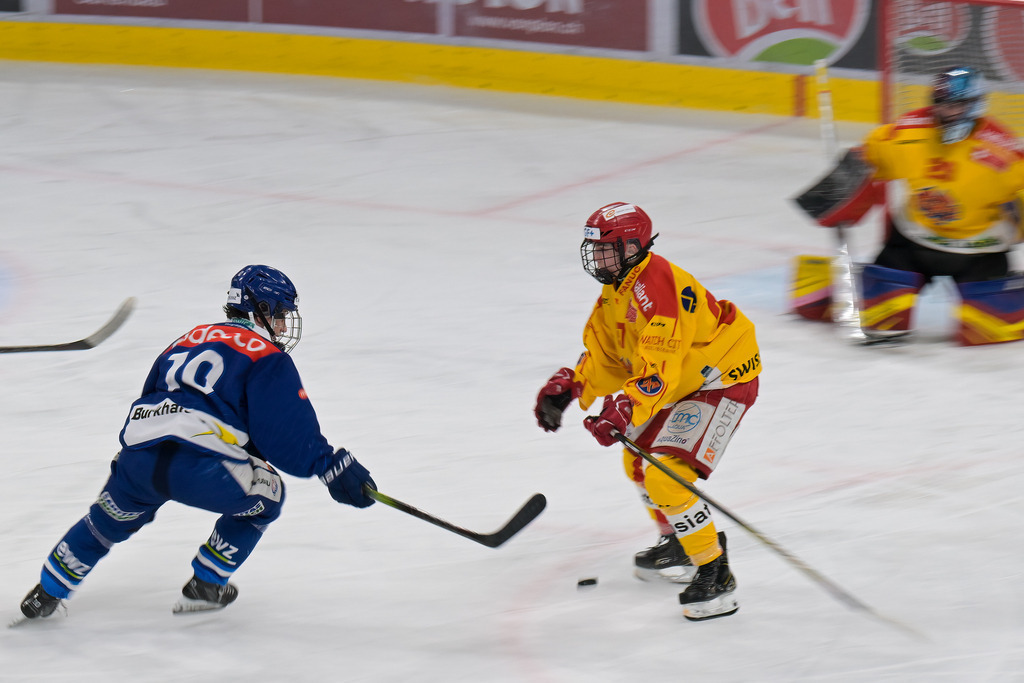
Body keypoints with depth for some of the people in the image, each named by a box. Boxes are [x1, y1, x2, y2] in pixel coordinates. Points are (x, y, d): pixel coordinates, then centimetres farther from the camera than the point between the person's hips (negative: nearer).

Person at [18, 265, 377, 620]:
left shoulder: (190, 339, 29)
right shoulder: (266, 358, 7)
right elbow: (288, 431, -2)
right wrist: (334, 467, 3)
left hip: (136, 457, 6)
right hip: (199, 468, -6)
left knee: (111, 518, 33)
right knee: (264, 493, 20)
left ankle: (47, 593, 40)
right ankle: (205, 587, 21)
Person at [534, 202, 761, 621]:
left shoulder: (656, 288, -29)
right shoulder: (615, 290, 5)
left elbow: (658, 368, -36)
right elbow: (606, 356, 10)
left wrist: (624, 412, -45)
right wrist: (568, 386, -6)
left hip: (724, 379, -11)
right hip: (685, 382, 11)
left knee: (665, 475, -21)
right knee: (638, 460, 23)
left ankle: (714, 574, -15)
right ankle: (678, 544, 43)